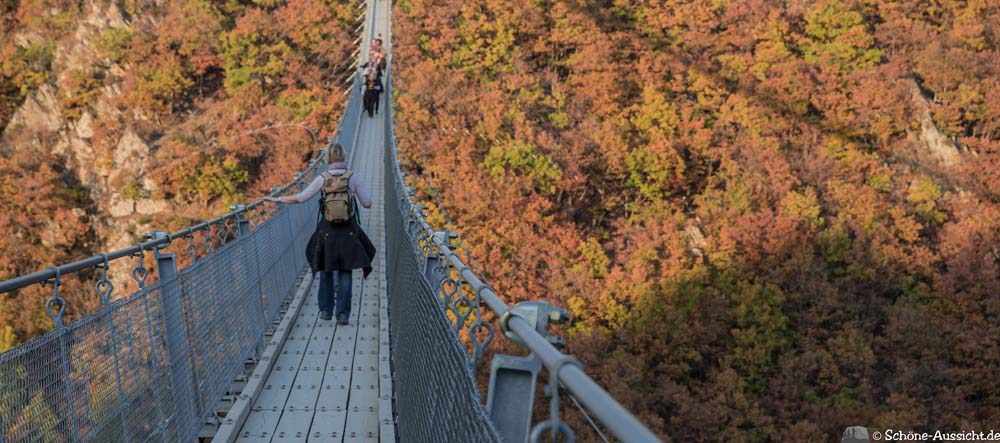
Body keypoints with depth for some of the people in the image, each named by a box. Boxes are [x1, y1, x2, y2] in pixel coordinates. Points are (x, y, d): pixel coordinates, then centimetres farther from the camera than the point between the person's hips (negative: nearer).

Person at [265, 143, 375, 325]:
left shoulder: (322, 178, -3)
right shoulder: (353, 177, -4)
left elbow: (300, 198, -3)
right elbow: (367, 203, -2)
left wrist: (277, 199, 11)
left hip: (327, 230, 1)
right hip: (348, 230, 0)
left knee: (326, 269, 18)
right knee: (344, 273, 6)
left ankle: (326, 310, 21)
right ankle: (343, 314, 1)